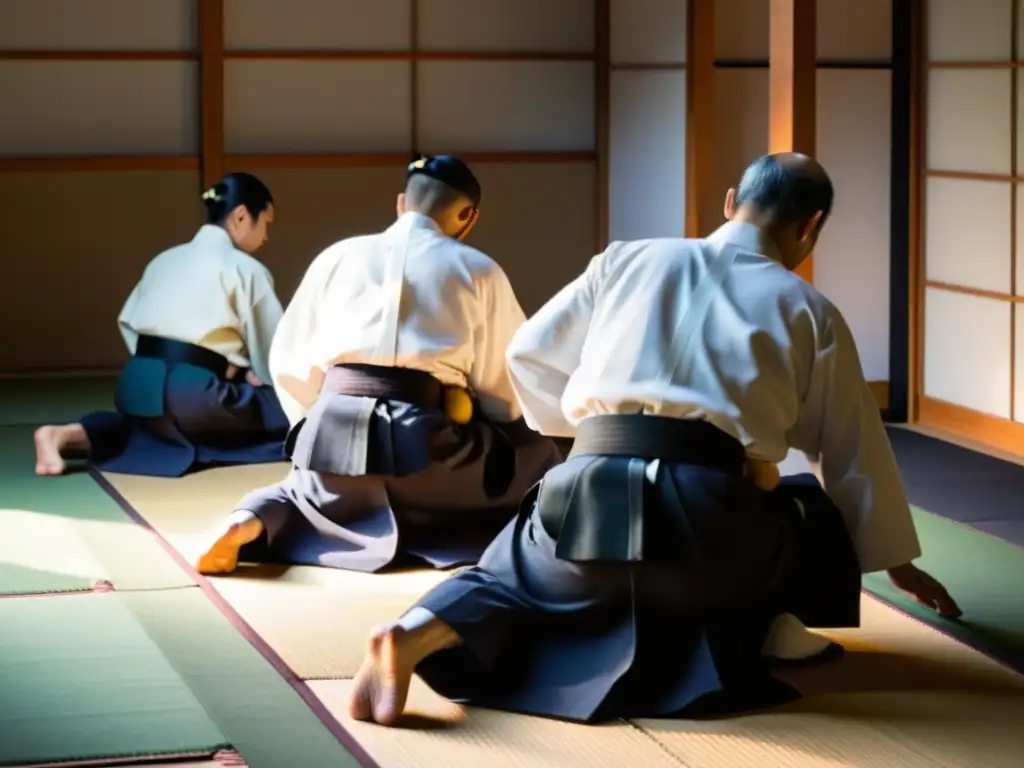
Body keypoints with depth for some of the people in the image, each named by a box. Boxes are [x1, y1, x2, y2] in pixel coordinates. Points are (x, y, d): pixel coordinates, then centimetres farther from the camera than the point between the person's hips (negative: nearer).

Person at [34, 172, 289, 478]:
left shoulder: (166, 259, 18)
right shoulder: (245, 269, -3)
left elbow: (128, 323, 18)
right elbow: (276, 348, 0)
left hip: (137, 387, 7)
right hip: (188, 395, -7)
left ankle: (65, 435, 13)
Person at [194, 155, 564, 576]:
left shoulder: (337, 256, 14)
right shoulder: (478, 270, 8)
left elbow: (289, 362, 16)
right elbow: (506, 378, 10)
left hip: (336, 432, 2)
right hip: (426, 443, -2)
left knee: (303, 494, 32)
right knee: (538, 458, 22)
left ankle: (248, 525, -2)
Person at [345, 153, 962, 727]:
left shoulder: (626, 259, 17)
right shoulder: (810, 312, 15)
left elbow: (530, 355, 18)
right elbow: (856, 449, 22)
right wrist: (897, 560, 35)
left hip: (590, 498, 1)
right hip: (709, 522, 0)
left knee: (510, 578, 24)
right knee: (819, 520, 29)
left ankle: (413, 637, -8)